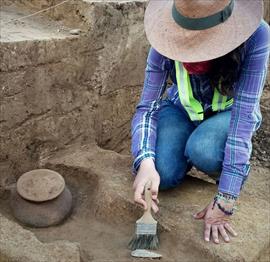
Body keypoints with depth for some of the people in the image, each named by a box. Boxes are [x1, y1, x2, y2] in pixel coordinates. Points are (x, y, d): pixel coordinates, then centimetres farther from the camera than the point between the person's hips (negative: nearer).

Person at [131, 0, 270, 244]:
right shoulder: (166, 42, -26)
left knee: (203, 150, -35)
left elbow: (245, 114, -34)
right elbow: (146, 108, -20)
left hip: (227, 112, -1)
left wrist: (225, 200, -36)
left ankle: (234, 167, 1)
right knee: (162, 175, -24)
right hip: (181, 110, 2)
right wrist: (145, 161, -41)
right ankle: (189, 150, 11)